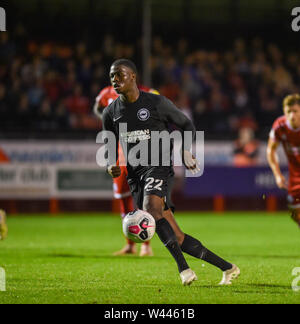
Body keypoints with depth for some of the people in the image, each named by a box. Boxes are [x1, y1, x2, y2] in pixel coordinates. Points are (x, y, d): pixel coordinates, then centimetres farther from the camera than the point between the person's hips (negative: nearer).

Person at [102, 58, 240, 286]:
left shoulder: (157, 103, -2)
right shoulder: (111, 113, 9)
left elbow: (186, 125, 11)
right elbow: (109, 148, 19)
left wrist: (186, 150, -5)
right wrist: (110, 166, -3)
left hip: (159, 167, -4)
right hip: (136, 175, 5)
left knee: (151, 209, -35)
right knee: (177, 238, -1)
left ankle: (183, 267, -33)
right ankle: (227, 268, 9)